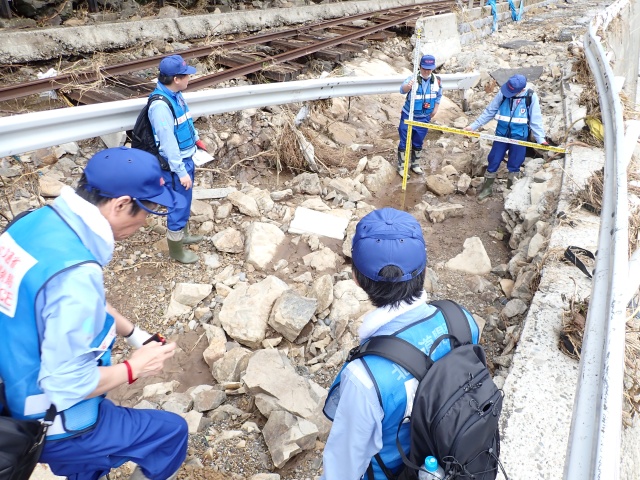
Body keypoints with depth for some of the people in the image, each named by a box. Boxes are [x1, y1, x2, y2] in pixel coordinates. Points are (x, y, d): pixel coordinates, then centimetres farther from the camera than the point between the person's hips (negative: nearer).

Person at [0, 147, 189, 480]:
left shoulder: (37, 223, -7)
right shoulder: (75, 271, -36)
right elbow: (67, 384, -30)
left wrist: (132, 332, 9)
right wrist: (134, 369, -15)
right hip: (51, 426, -9)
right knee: (171, 432, 9)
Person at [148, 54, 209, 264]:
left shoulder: (176, 95, 1)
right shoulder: (161, 106, -27)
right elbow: (168, 142, -27)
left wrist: (196, 138, 29)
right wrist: (181, 171, -24)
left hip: (186, 158, 9)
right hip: (175, 164, -9)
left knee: (185, 201, 25)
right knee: (179, 205, 5)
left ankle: (183, 234, 46)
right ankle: (176, 250, 22)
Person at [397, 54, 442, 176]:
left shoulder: (437, 80, -6)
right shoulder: (413, 78, -19)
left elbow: (438, 97, 11)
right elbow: (402, 90, -40)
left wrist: (434, 112, 11)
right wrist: (407, 86, -61)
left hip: (424, 118, 4)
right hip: (408, 116, -3)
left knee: (418, 143, 18)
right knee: (404, 142, 5)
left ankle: (415, 164, 35)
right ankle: (401, 166, 20)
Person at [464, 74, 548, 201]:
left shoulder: (531, 97, -11)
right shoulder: (503, 93, -10)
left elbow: (535, 120, -6)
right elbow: (489, 111, -1)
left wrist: (541, 138, -12)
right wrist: (474, 126, -2)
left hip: (519, 136, -1)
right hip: (501, 134, 1)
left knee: (514, 165, 9)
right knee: (493, 161, 7)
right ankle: (487, 188, 23)